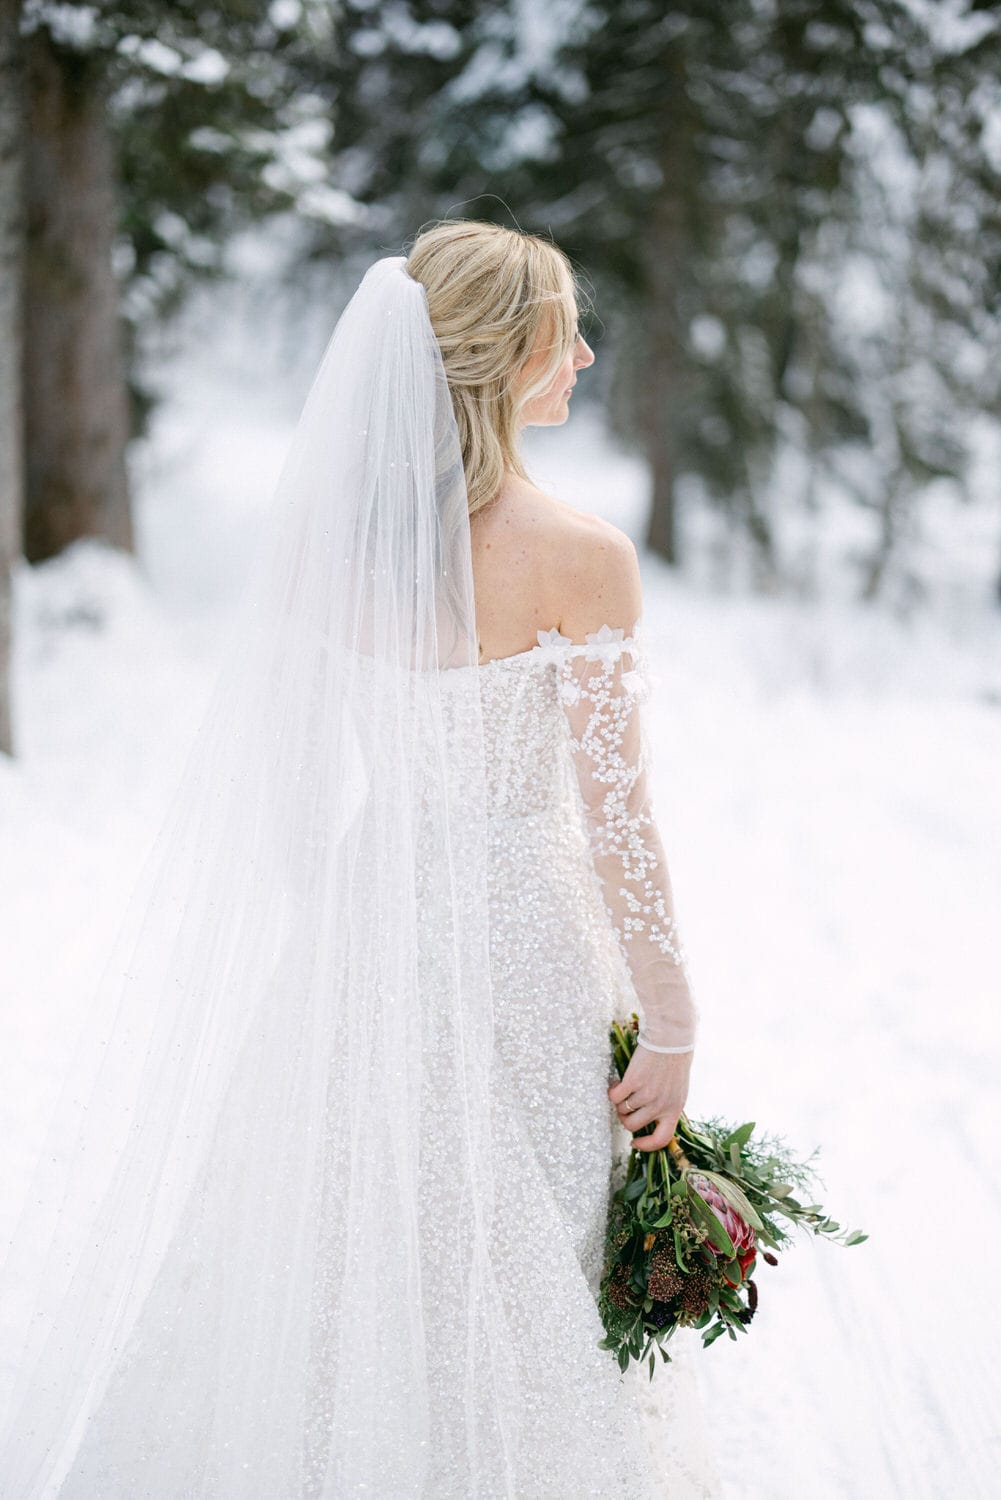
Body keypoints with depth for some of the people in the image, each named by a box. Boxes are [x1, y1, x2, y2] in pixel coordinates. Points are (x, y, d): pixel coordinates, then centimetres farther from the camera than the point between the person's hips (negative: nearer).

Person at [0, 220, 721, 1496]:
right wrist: (670, 1027, -5)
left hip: (363, 937, 5)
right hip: (517, 939, -5)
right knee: (515, 1284, 13)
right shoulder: (581, 558, -16)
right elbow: (616, 820, -15)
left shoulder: (325, 528, -2)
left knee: (352, 1269, 20)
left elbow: (283, 781, 4)